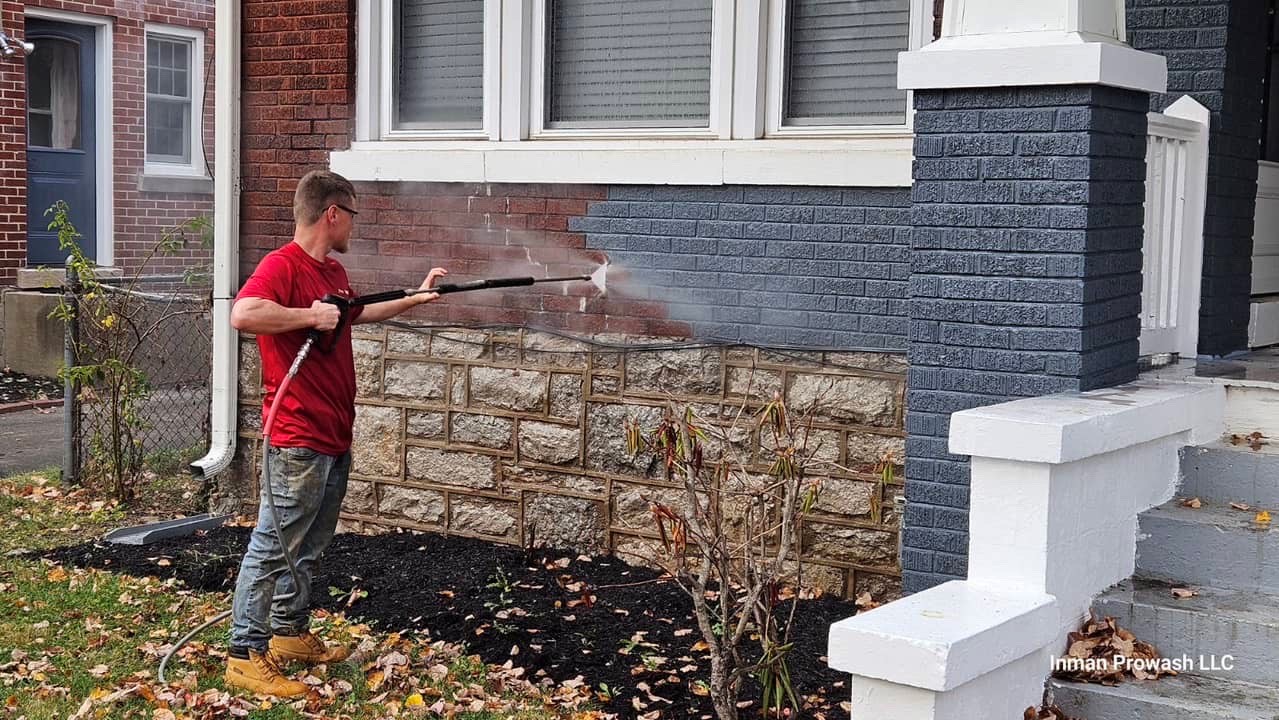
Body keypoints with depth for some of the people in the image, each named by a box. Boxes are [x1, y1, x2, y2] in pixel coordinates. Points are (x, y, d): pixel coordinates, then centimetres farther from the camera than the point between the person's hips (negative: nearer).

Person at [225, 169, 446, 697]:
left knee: (309, 547, 18)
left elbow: (360, 312, 36)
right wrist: (311, 316, -25)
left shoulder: (333, 272, 15)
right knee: (273, 546, -4)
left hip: (335, 436, 10)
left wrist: (416, 297, 38)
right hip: (298, 439, -10)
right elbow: (243, 314, -34)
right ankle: (245, 655, 2)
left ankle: (290, 634, 30)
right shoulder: (281, 265, -15)